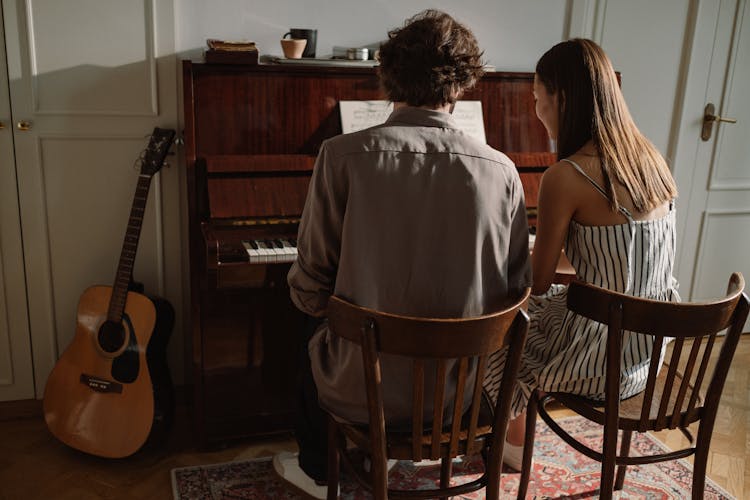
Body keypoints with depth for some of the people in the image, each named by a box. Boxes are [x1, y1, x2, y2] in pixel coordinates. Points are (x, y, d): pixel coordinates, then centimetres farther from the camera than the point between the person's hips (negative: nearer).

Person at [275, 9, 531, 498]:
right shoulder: (501, 170, -10)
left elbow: (311, 284, -12)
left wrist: (315, 303, 12)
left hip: (364, 388, -2)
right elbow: (517, 287, -1)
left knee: (312, 345, 33)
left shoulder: (344, 155, -16)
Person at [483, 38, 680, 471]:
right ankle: (515, 431, 41)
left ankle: (514, 445, 38)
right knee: (535, 308, 28)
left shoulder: (566, 176, -22)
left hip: (604, 363, -7)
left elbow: (538, 283, -14)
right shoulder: (650, 157, 1)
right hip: (653, 349, 7)